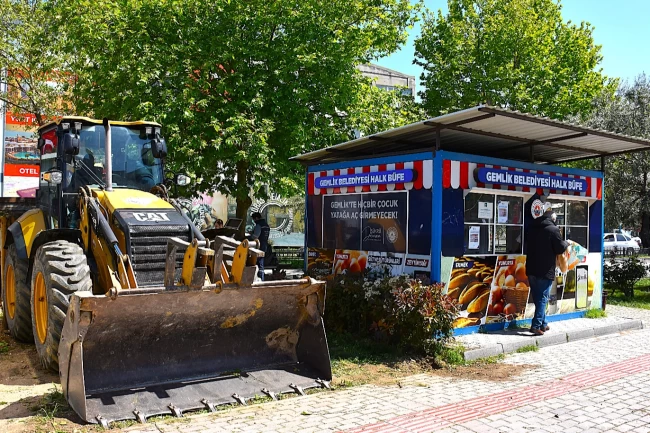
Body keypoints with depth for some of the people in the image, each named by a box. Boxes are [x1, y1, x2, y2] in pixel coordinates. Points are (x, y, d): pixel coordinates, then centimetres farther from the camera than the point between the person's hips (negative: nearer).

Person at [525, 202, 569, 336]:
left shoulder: (532, 228, 8)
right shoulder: (553, 229, -11)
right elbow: (560, 249, -9)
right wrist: (566, 243, 13)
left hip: (531, 269, 6)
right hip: (545, 270, -6)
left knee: (537, 298, 14)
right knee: (543, 298, -2)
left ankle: (543, 323, 23)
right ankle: (536, 326, -9)